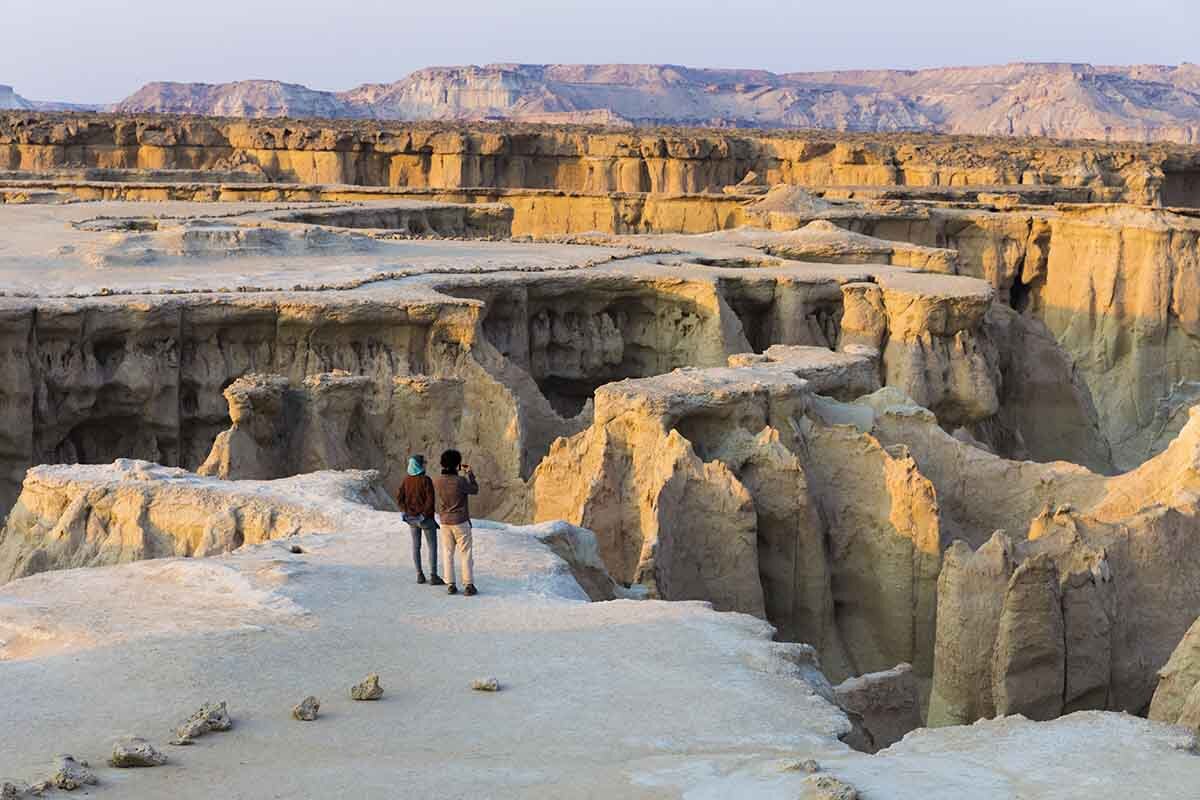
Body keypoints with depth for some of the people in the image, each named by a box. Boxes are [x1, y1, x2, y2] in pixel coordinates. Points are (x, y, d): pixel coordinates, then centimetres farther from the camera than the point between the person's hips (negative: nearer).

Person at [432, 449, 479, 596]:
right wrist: (469, 473, 6)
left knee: (447, 554, 12)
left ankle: (450, 585, 12)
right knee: (466, 554, 5)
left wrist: (456, 472, 16)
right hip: (461, 523, -4)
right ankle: (469, 585, 4)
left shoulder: (437, 481, -7)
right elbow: (474, 490, -3)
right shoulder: (460, 481, -21)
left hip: (445, 522, 4)